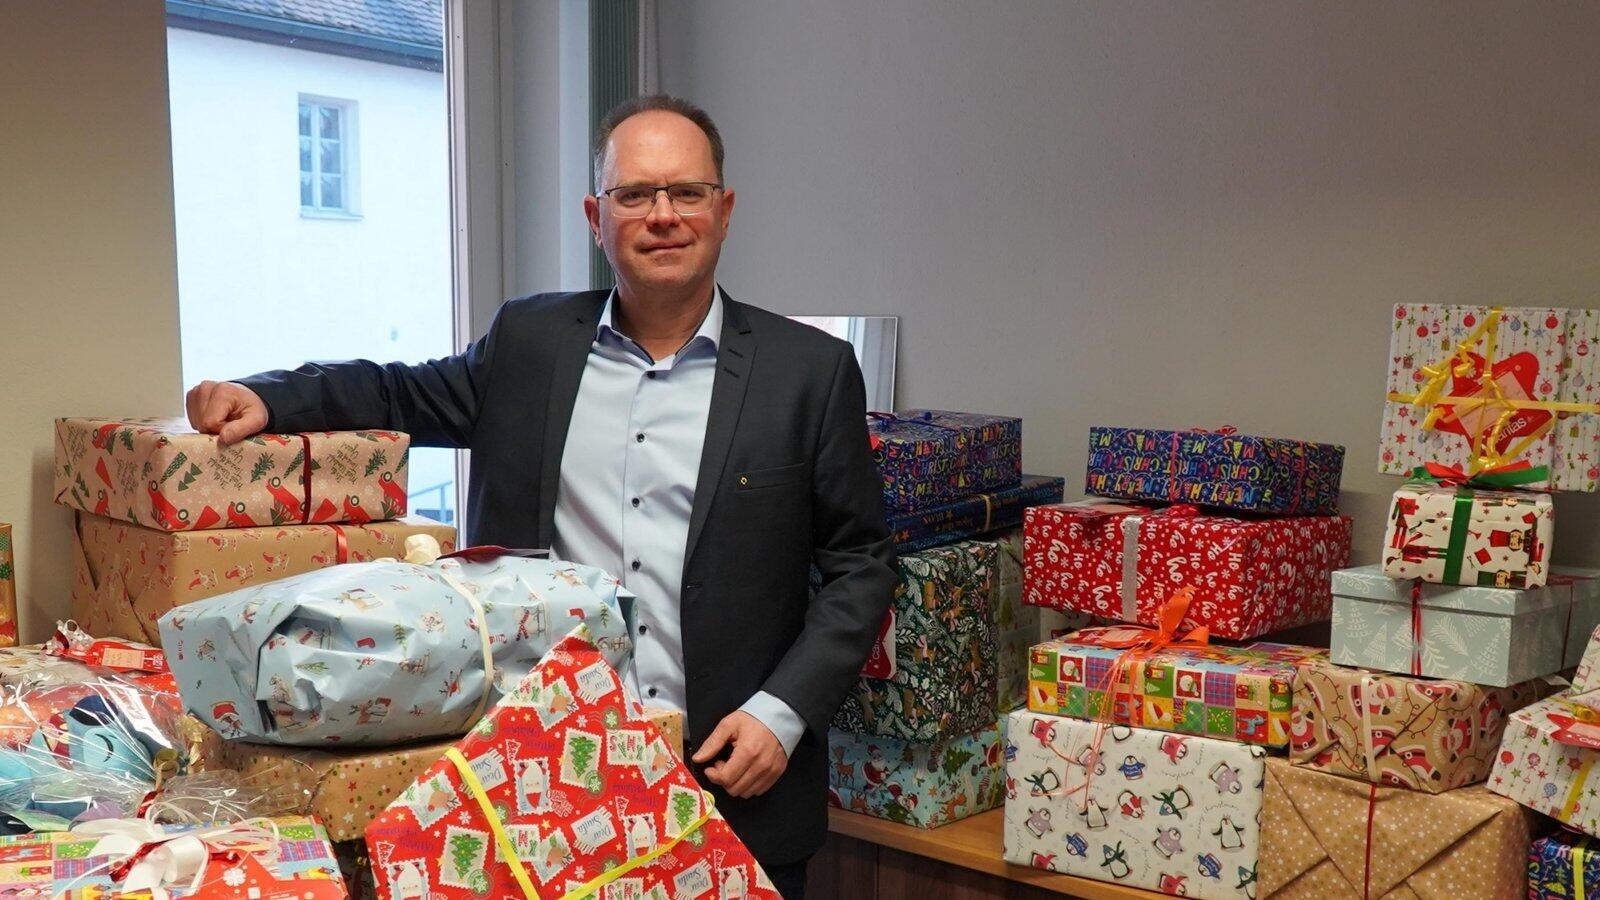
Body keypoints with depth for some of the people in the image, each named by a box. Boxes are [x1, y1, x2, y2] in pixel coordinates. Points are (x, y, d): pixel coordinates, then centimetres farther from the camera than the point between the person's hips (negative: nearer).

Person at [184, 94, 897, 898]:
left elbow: (861, 564, -1)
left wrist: (783, 712, -10)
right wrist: (265, 397, 1)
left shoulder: (812, 370, -3)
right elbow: (403, 394, 18)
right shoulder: (529, 341, 4)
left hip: (738, 784, -1)